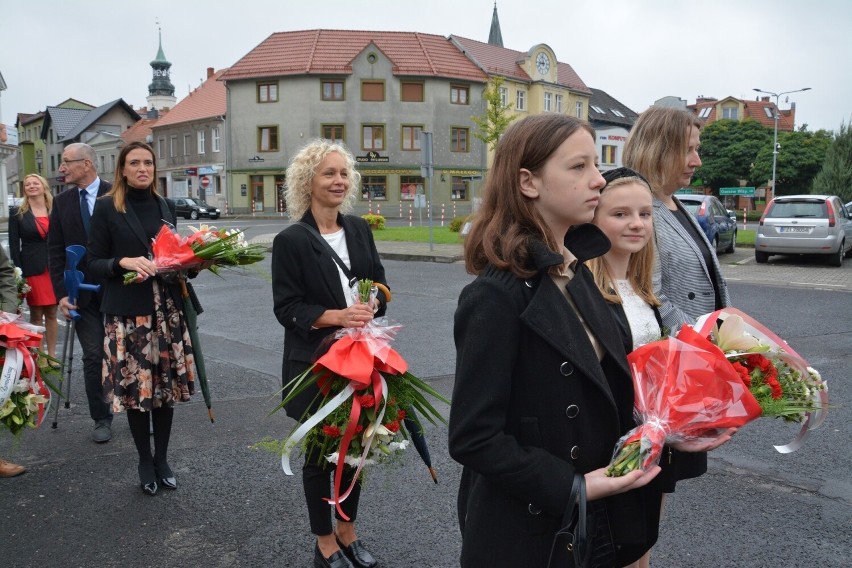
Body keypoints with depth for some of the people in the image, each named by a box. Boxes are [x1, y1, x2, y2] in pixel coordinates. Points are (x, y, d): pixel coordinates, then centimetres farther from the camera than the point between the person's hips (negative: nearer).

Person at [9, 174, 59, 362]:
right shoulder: (17, 213, 3)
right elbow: (14, 245, 0)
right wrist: (19, 273, -8)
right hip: (32, 270, -1)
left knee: (51, 313, 7)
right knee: (36, 315, 4)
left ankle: (51, 354, 15)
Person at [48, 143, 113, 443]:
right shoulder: (62, 202, 5)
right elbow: (55, 251, 5)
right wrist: (61, 293, -3)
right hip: (83, 292, 3)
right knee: (93, 357, 4)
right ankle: (101, 418, 16)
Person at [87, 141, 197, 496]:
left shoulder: (166, 206, 11)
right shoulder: (107, 207, -2)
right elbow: (94, 262, -2)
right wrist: (124, 262, -20)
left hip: (167, 310, 4)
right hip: (127, 312, -4)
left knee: (167, 386, 7)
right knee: (136, 387, 1)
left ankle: (162, 459, 23)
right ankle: (145, 461, 21)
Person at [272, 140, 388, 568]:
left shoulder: (359, 229, 5)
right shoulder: (291, 240, -10)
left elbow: (380, 282, 9)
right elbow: (287, 307, -12)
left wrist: (371, 305, -13)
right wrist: (334, 316, -26)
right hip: (314, 362, -5)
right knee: (320, 451, 10)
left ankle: (347, 532, 36)